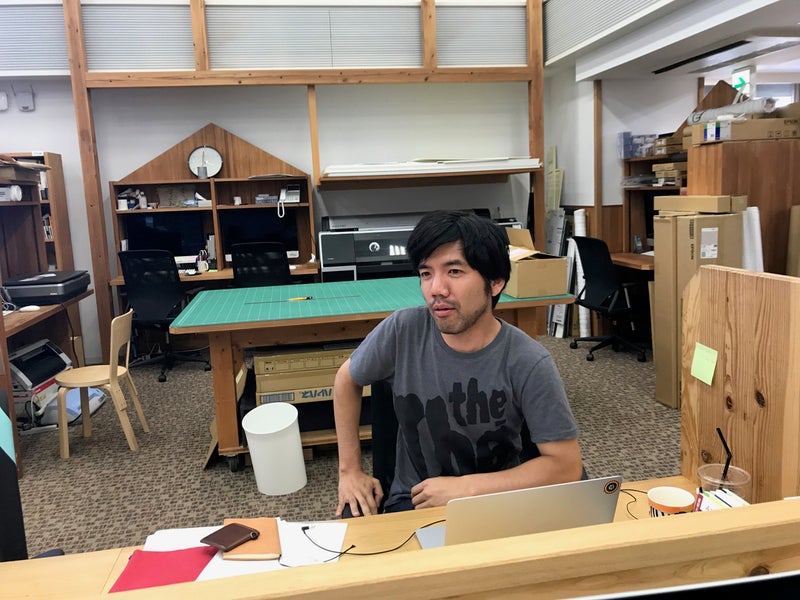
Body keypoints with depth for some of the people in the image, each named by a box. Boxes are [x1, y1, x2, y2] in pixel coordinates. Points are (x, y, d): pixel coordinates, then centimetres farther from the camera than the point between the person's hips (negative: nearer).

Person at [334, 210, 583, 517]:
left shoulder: (528, 364, -17)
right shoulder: (402, 331, -12)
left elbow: (566, 465, -14)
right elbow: (347, 379, 7)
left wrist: (464, 488, -19)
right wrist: (349, 470, 4)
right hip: (412, 503, 0)